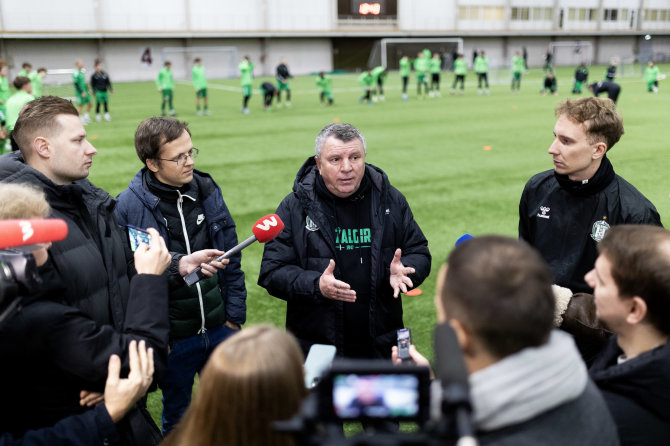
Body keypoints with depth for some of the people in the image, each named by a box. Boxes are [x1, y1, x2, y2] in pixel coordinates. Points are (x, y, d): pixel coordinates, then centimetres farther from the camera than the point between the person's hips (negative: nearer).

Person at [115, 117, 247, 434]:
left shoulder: (207, 190, -2)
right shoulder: (128, 207, -14)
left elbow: (230, 259, 4)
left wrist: (235, 316, 3)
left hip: (219, 329, 3)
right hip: (172, 338, -3)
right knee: (177, 416, 18)